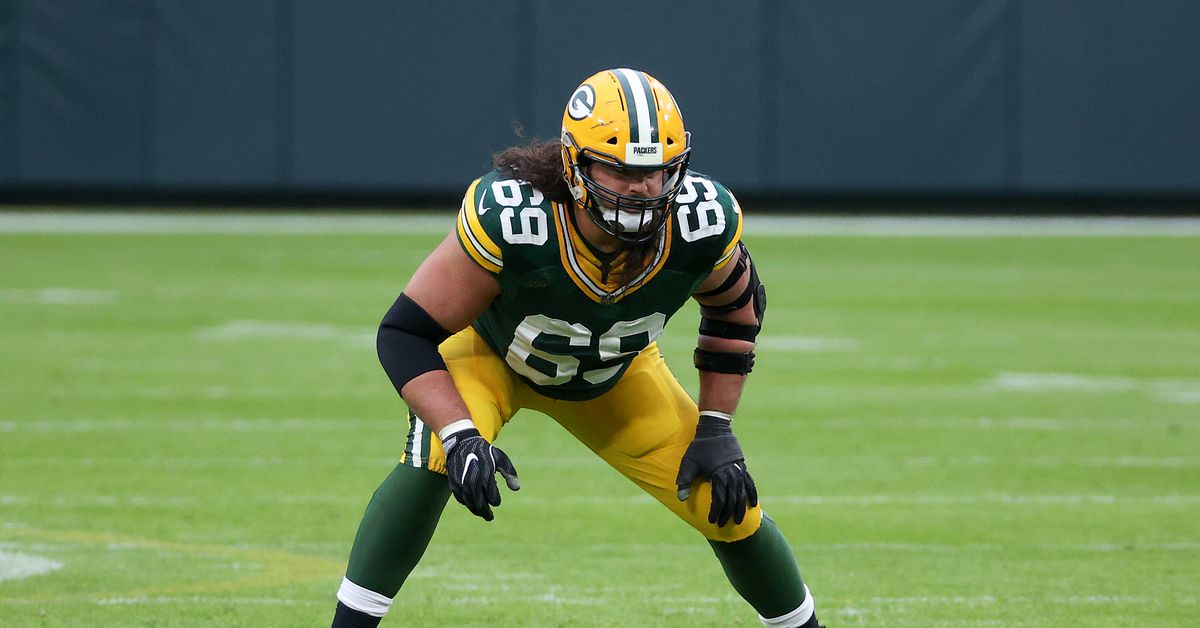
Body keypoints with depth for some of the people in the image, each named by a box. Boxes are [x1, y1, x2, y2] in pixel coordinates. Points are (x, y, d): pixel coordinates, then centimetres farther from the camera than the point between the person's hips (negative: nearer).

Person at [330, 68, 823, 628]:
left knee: (729, 504, -2)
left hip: (617, 373, 3)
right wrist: (460, 436, -46)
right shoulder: (510, 218, -42)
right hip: (490, 353, -3)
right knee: (434, 460, -32)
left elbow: (735, 305, -6)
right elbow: (406, 333, -33)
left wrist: (715, 430, -10)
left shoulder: (704, 221, -31)